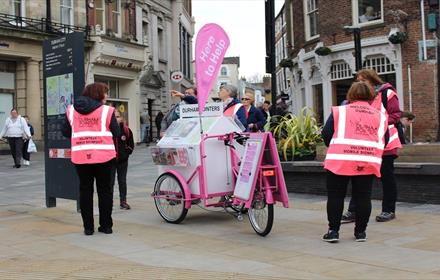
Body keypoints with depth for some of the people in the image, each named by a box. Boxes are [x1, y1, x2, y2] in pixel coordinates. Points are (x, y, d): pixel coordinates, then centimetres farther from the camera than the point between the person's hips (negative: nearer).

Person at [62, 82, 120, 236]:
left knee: (85, 190, 10)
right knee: (105, 190, 9)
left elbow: (66, 132, 8)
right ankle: (106, 225, 12)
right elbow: (116, 133, -5)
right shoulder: (107, 110, -5)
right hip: (104, 156, -2)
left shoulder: (71, 110, 5)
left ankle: (88, 227, 11)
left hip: (80, 157, 2)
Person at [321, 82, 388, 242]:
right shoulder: (380, 116, 14)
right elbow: (384, 140, 14)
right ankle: (360, 231, 14)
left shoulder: (339, 111, 6)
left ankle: (333, 231, 7)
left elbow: (326, 134, 3)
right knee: (363, 197, 9)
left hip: (339, 160, -2)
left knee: (335, 196, 6)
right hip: (369, 162, 2)